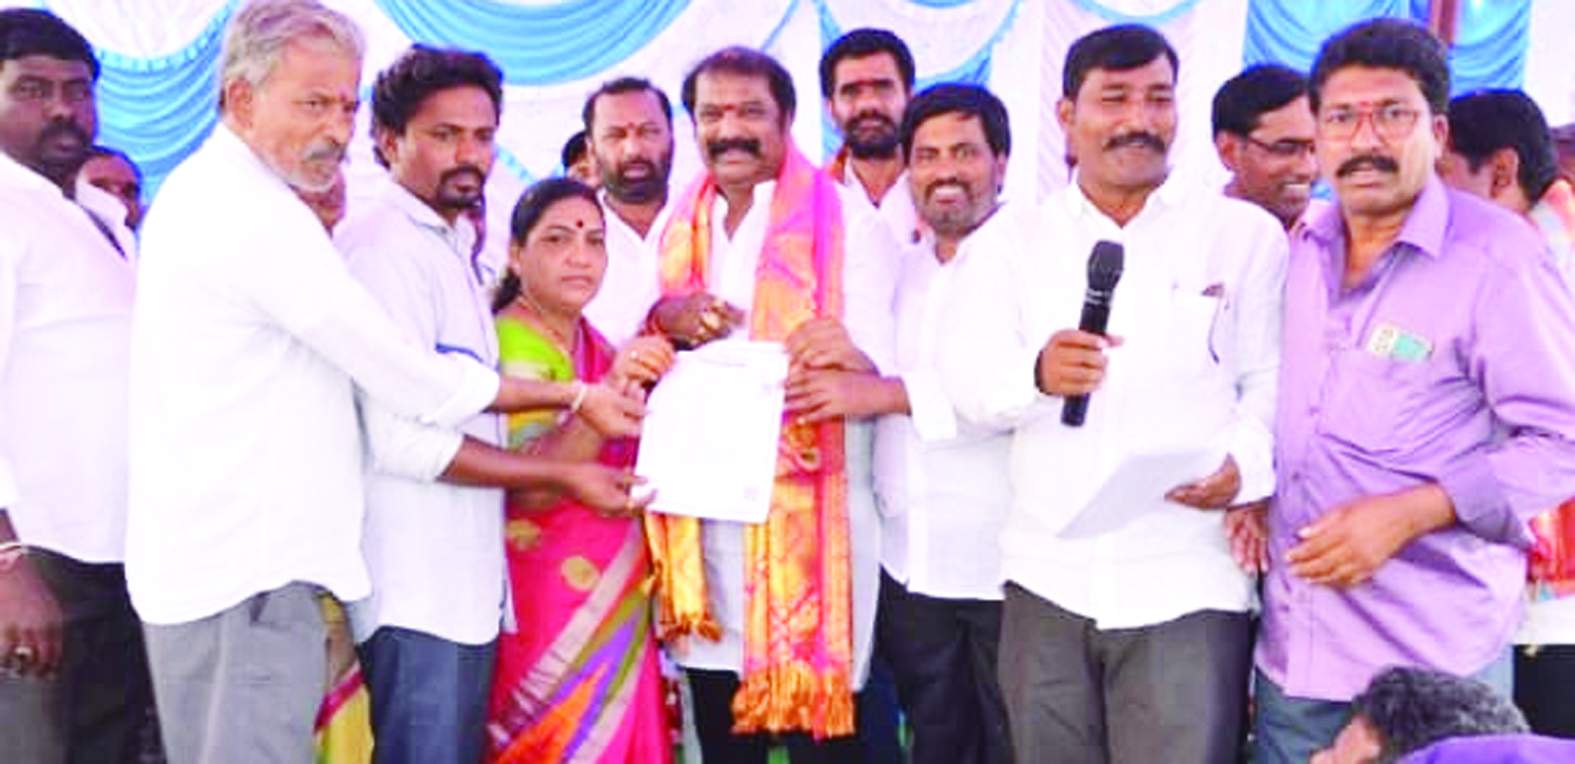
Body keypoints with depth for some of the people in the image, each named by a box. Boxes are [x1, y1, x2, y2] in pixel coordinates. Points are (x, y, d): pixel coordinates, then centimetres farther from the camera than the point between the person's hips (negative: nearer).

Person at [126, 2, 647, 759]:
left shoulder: (201, 193, 15)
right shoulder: (261, 215, -17)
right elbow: (419, 386, -15)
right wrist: (574, 397, -5)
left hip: (200, 562, 10)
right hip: (247, 574, -10)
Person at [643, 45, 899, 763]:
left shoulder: (846, 220, -4)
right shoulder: (680, 227, 12)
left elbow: (874, 377, -10)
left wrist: (850, 362, -33)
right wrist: (664, 321, -5)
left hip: (808, 520, -5)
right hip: (705, 519, 5)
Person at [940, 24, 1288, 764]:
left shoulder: (1246, 233, 6)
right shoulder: (1018, 240, 10)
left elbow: (1274, 380, -1)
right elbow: (966, 379, -1)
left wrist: (1245, 465, -20)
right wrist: (1036, 374, -22)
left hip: (1187, 581, -2)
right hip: (1048, 578, 2)